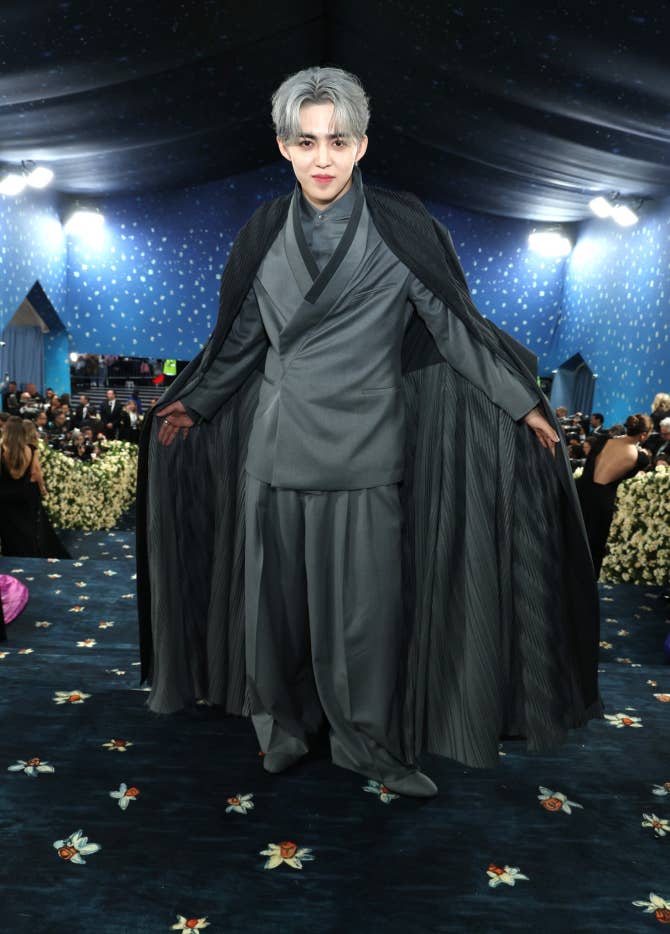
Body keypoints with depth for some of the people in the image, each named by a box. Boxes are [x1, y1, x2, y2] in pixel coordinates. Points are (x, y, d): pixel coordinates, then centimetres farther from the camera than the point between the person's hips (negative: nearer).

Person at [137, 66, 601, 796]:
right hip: (277, 445, 3)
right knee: (276, 592, 10)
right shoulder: (265, 233, 4)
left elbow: (457, 325, -2)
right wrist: (192, 403, 19)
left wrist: (523, 404, -1)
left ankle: (363, 737, 25)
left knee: (363, 599, 4)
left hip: (363, 449, -2)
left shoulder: (401, 229, -5)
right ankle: (285, 719, 32)